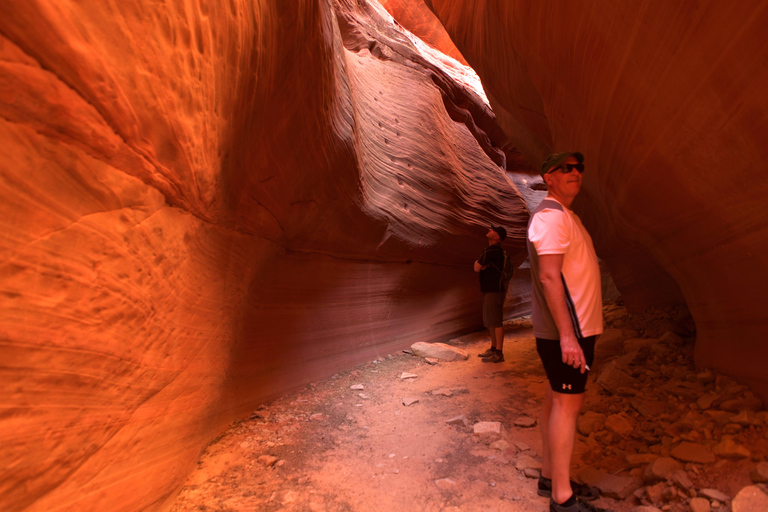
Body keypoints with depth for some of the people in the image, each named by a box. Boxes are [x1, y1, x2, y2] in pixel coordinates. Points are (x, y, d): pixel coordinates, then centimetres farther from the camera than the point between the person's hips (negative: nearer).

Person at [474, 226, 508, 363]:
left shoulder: (492, 249, -16)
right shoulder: (495, 249, 17)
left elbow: (477, 268, -16)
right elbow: (478, 267, 21)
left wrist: (477, 263, 5)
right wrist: (479, 264, 0)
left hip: (494, 290, -11)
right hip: (490, 289, 11)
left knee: (496, 322, -7)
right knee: (491, 322, 16)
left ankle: (499, 353, -2)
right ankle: (493, 349, 25)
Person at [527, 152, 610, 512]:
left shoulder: (563, 216, 19)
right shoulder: (550, 216, -14)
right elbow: (548, 276, -23)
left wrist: (571, 331, 19)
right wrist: (567, 334, -27)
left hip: (571, 328, 10)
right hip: (566, 331, -10)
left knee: (556, 401, 14)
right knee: (567, 404, -5)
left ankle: (550, 477, 26)